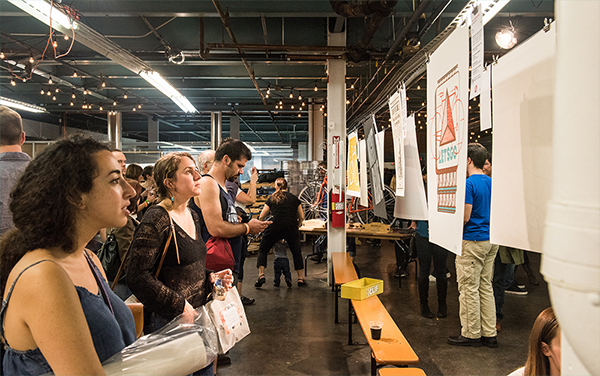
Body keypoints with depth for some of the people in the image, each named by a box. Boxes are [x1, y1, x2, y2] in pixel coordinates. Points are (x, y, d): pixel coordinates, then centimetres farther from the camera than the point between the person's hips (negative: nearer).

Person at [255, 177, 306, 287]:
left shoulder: (272, 199, 14)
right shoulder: (294, 198, 17)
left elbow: (261, 217, 13)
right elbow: (301, 217, 17)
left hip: (276, 227, -1)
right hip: (291, 227, 1)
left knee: (263, 250, 16)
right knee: (296, 251, 18)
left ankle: (261, 275, 5)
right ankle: (300, 278, 18)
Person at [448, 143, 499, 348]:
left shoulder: (469, 184, -15)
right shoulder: (492, 182, 11)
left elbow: (465, 217, -17)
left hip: (472, 241, -9)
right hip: (491, 240, 9)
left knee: (469, 289, 1)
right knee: (486, 287, 14)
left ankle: (471, 334, 10)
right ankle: (489, 334, 20)